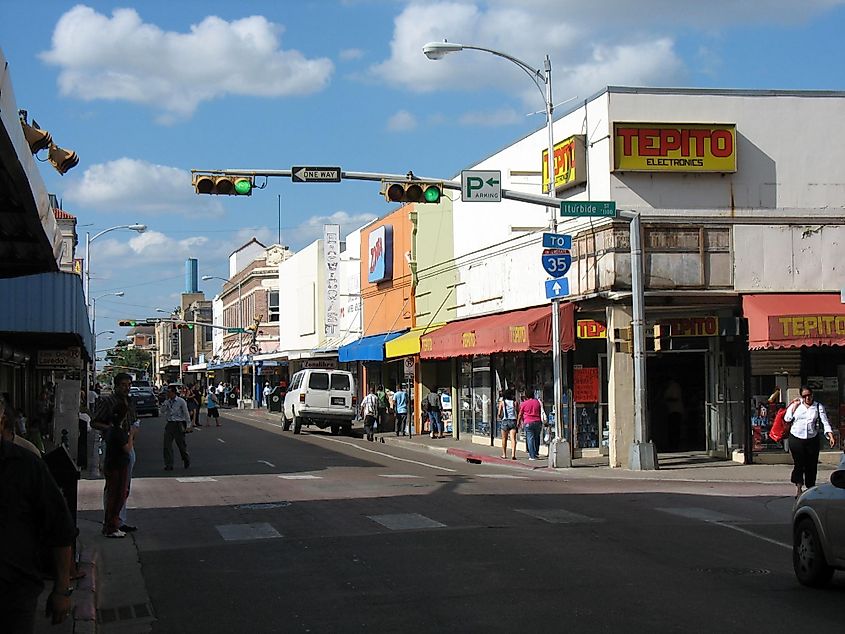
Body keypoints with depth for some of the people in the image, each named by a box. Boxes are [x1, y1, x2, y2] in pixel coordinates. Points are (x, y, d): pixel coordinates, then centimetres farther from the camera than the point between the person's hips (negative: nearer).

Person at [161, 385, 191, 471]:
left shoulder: (181, 401, -6)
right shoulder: (167, 401, 7)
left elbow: (186, 413, -3)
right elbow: (162, 411, -2)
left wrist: (188, 425, -4)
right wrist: (166, 401, -9)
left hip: (178, 424, -4)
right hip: (169, 424, 4)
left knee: (181, 444, 7)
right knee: (167, 445, -4)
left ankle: (187, 461, 31)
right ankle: (168, 465, 1)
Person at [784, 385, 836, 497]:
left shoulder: (818, 407, 7)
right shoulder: (796, 405, 8)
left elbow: (825, 422, -1)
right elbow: (787, 419, 2)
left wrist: (830, 435, -14)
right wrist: (794, 407, -3)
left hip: (812, 439, 1)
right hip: (796, 439, -1)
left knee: (811, 465, 3)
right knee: (798, 463, -9)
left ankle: (810, 488, 13)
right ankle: (798, 487, -4)